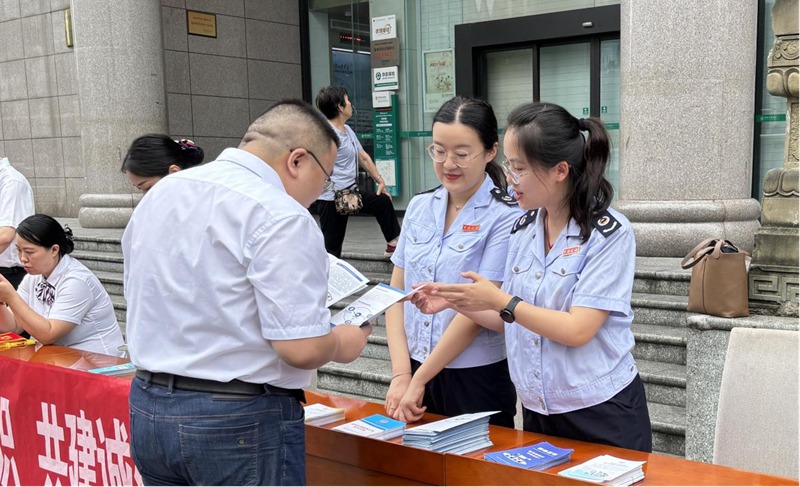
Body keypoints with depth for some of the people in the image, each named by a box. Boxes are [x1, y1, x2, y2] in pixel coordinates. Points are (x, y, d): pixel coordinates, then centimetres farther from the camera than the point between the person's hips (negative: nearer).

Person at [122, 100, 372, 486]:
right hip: (241, 424, -7)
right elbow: (302, 349, -22)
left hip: (147, 409, 8)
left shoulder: (158, 194, 7)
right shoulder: (280, 218, -18)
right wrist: (342, 343, -2)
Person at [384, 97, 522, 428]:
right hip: (415, 370, 5)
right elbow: (396, 292, 4)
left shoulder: (505, 217, -13)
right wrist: (401, 373, -6)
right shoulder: (419, 207, 4)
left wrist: (419, 379, -11)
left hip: (477, 379, -4)